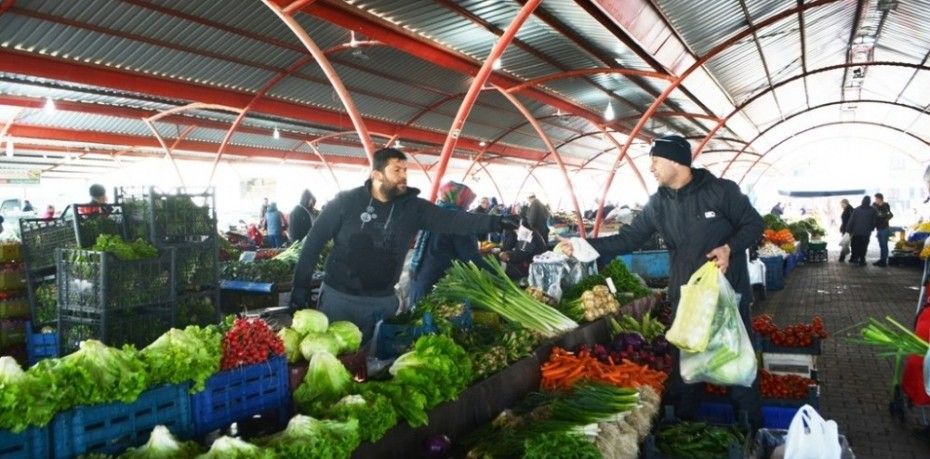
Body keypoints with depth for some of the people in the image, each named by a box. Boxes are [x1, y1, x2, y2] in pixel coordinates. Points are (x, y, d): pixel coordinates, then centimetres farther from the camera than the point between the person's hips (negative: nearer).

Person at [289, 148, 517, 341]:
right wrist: (301, 285, -6)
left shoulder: (413, 207, -3)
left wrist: (494, 222, -25)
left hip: (383, 302, 2)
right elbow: (315, 241, -4)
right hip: (339, 297, -2)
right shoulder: (346, 202, -9)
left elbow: (451, 220, -12)